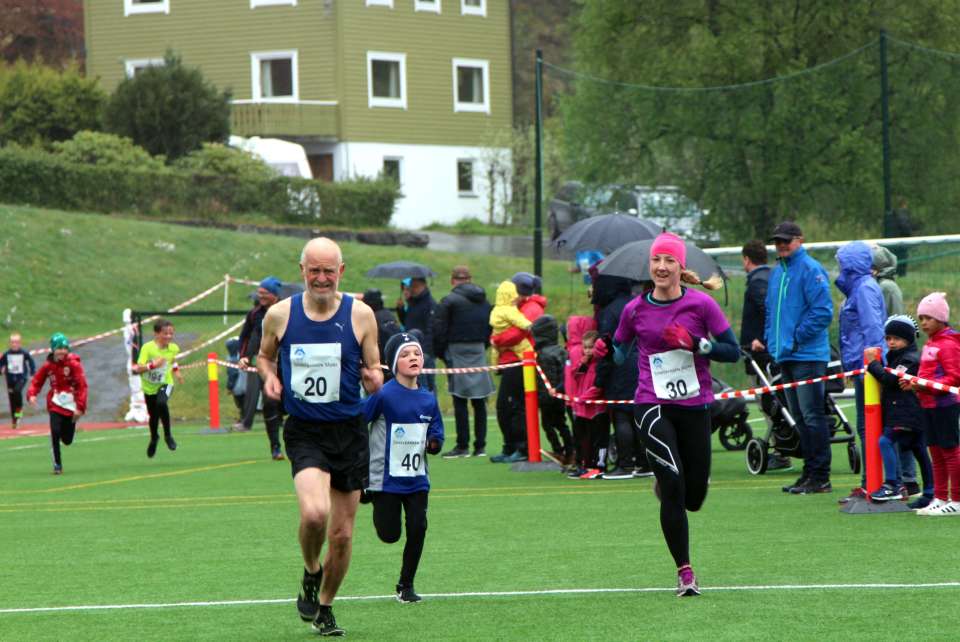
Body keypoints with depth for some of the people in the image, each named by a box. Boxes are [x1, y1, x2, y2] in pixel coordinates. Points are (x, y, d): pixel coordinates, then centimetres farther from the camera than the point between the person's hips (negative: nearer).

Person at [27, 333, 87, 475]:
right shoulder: (48, 365, -2)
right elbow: (36, 381, 5)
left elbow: (82, 386, -12)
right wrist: (32, 395, -16)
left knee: (67, 440, 4)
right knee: (55, 432, -17)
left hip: (71, 404, -1)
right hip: (56, 403, 1)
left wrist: (80, 407, -17)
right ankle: (57, 464, -4)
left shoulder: (74, 364, -11)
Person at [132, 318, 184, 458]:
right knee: (153, 416, 10)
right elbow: (138, 369, -26)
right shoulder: (147, 348, -21)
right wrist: (152, 365, -39)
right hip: (149, 386, 0)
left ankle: (168, 435, -12)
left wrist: (176, 371, 9)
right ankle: (154, 438, 45)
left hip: (165, 384, 0)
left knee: (161, 403, -31)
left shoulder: (174, 348, -9)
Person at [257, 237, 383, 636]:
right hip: (304, 433, -1)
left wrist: (375, 380, -17)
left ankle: (324, 607, 29)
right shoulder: (280, 315, 0)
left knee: (342, 534, 5)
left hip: (349, 433, 1)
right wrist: (268, 376, -4)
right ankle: (311, 573, 6)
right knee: (315, 513, -26)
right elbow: (264, 355, 18)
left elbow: (373, 370, 7)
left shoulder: (360, 315, -2)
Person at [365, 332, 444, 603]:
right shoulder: (383, 395, -14)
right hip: (386, 477, -4)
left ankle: (406, 585, 12)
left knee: (417, 528, -5)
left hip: (416, 479, 4)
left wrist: (433, 443, -11)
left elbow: (436, 434, 13)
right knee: (390, 535, -1)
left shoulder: (428, 399, 3)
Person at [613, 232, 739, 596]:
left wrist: (695, 343, -18)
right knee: (673, 488, -17)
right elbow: (618, 346, 20)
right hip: (653, 406, -1)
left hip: (695, 407, 1)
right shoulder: (635, 310, 1)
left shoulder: (701, 304, -5)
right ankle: (684, 572, -9)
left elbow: (733, 351, -5)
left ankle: (665, 486, 45)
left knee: (693, 498, 7)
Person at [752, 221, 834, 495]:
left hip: (808, 356, -9)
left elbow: (823, 311, -15)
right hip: (784, 356, 9)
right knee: (800, 418, 12)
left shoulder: (811, 270, -9)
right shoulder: (776, 272, 17)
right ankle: (810, 472, 18)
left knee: (812, 416, -8)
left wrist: (797, 338, -15)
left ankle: (820, 477, -6)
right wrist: (768, 338, 10)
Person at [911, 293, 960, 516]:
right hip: (929, 405, 10)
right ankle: (940, 499, 20)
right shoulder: (929, 344, 15)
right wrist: (915, 384, 5)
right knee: (936, 452, 13)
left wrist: (926, 386, -24)